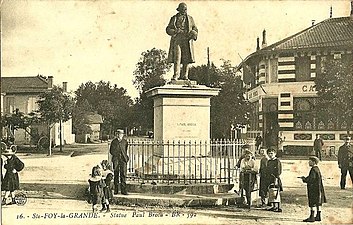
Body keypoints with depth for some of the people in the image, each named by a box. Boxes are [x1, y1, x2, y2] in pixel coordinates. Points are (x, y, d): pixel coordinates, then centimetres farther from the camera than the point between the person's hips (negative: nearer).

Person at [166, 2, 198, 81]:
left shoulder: (190, 19, 15)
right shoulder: (174, 18, 11)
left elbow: (195, 29, 17)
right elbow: (168, 29, 6)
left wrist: (193, 33, -7)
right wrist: (175, 31, -13)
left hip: (187, 41, 2)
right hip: (177, 41, -2)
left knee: (186, 59, -2)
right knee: (176, 58, -12)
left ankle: (184, 76, 3)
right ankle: (176, 75, -11)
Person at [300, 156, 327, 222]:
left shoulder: (313, 170, -17)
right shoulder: (317, 169, 13)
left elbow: (311, 179, -21)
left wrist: (304, 179, -5)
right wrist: (305, 178, 13)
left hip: (314, 189, -10)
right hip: (317, 189, 10)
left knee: (312, 203, -7)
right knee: (318, 203, 12)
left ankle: (311, 217, -6)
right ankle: (318, 216, 17)